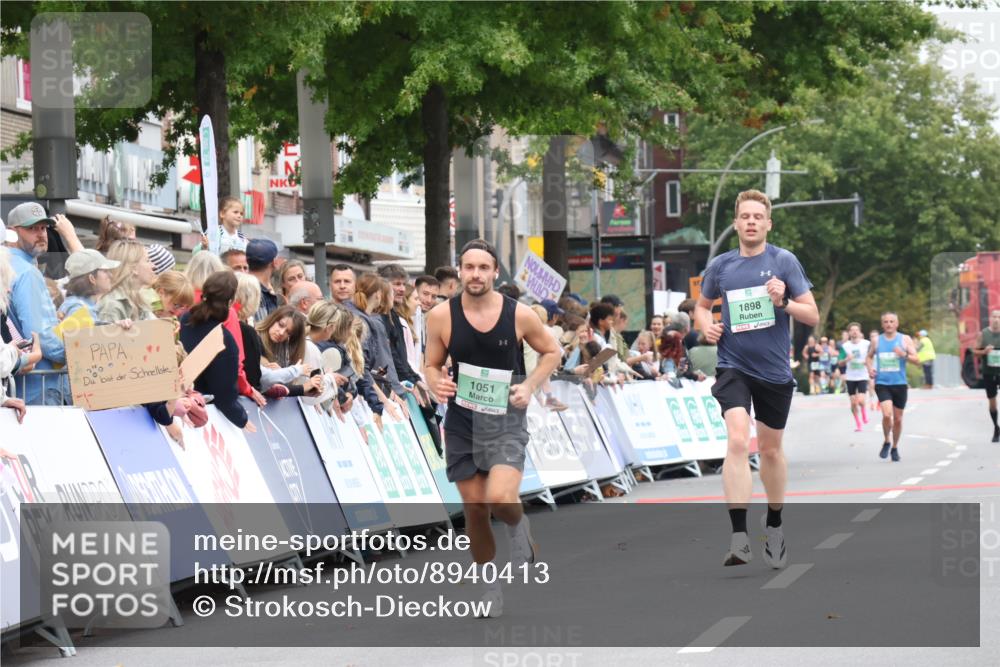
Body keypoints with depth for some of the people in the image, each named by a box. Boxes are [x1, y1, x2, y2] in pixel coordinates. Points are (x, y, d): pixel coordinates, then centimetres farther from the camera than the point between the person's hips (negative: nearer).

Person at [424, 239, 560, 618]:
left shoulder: (519, 315, -9)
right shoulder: (441, 316, -7)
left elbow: (551, 352, 6)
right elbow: (432, 365, 5)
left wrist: (529, 386, -8)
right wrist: (437, 383, -18)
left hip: (506, 420, -2)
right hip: (462, 421, 2)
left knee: (500, 499, -22)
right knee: (474, 508, 7)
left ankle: (518, 526, 15)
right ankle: (490, 586, 27)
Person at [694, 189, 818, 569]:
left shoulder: (784, 261, -3)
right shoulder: (721, 266, 3)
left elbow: (813, 316, -3)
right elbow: (702, 305, 21)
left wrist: (784, 302, -21)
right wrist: (706, 325, -1)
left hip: (774, 370, 1)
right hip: (733, 366, 0)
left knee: (771, 450, 14)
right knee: (738, 440, -21)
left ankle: (774, 526, 37)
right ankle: (739, 538, -27)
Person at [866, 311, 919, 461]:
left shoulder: (905, 339, 1)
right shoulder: (877, 341, 4)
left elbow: (916, 359, -3)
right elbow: (870, 356, 21)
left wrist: (904, 355, -22)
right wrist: (870, 369, 1)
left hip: (899, 383, 1)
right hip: (882, 383, -1)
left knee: (898, 418, 8)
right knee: (887, 414, -20)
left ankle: (895, 447, 28)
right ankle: (886, 442, 4)